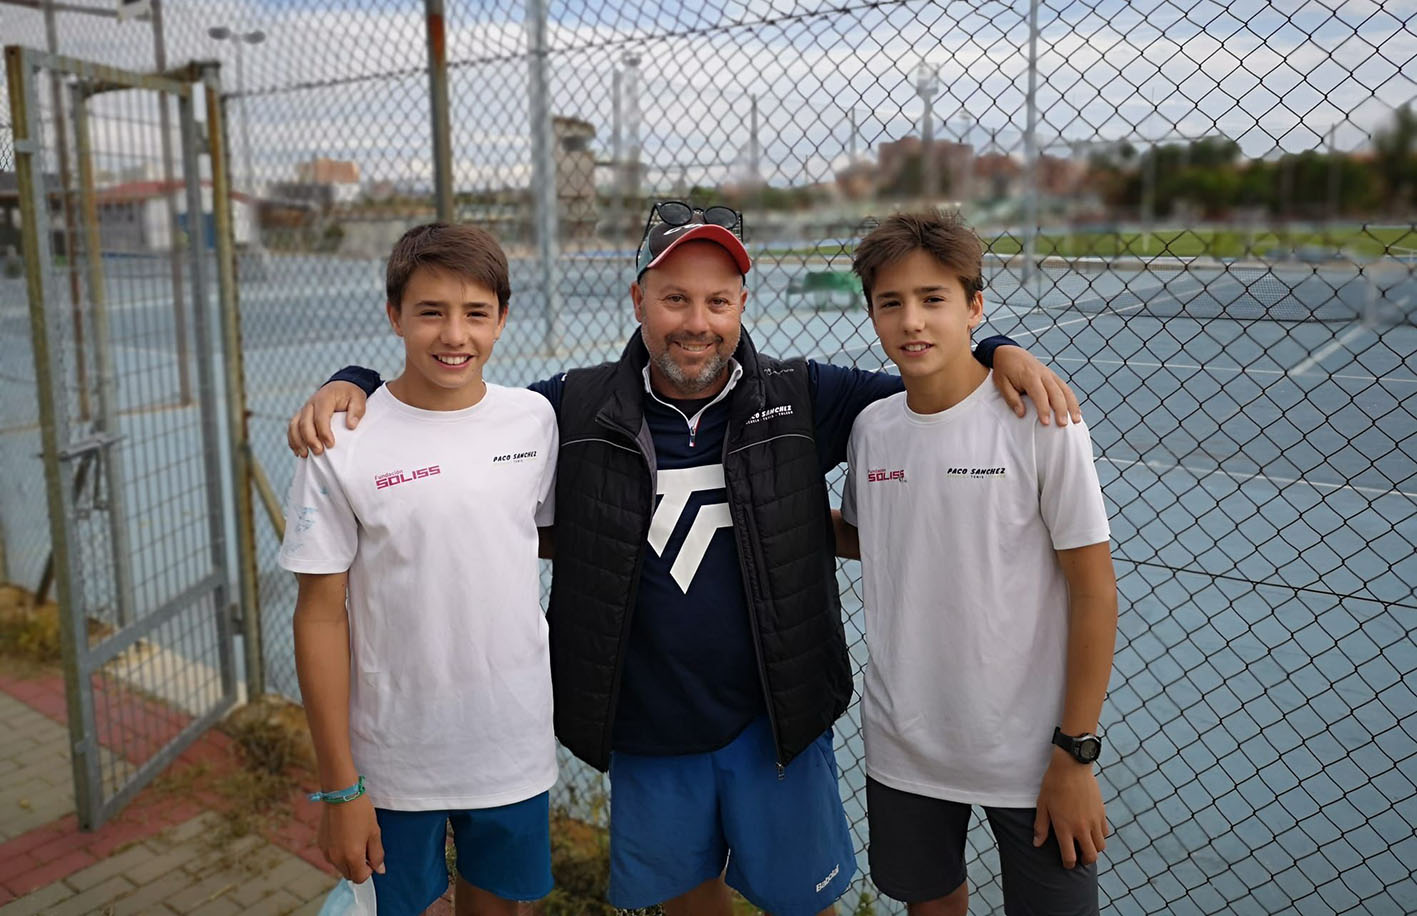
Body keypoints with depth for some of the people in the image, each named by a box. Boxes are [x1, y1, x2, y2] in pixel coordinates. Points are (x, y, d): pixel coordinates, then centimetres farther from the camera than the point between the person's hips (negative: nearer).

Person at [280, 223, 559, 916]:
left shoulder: (535, 419, -4)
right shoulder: (343, 448, -14)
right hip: (396, 761, -2)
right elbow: (321, 614, -10)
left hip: (517, 747, 3)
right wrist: (338, 786, -8)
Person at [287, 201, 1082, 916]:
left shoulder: (801, 402, -8)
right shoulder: (578, 410, -7)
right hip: (647, 736, 1)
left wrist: (1003, 354, -19)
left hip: (776, 723, 0)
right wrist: (352, 386, -12)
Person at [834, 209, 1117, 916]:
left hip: (1029, 755, -4)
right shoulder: (871, 427, -2)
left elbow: (1094, 591, -12)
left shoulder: (1039, 422, -15)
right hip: (901, 745, 4)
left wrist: (1076, 755, -11)